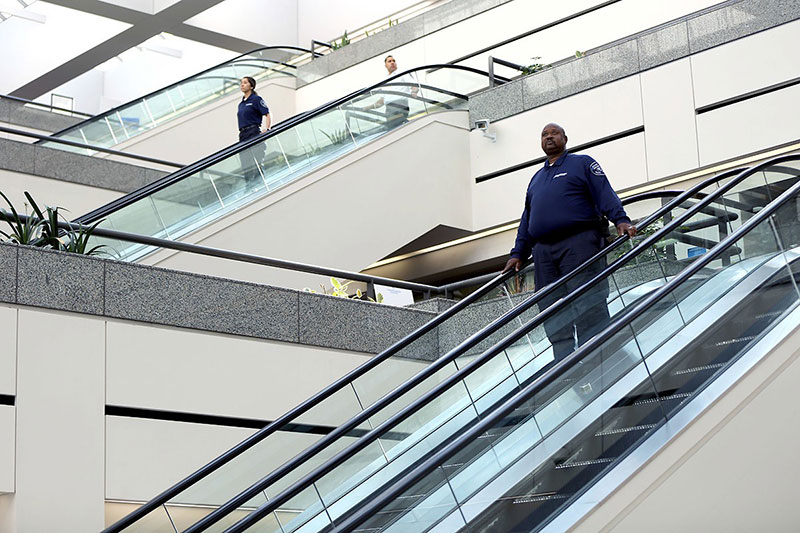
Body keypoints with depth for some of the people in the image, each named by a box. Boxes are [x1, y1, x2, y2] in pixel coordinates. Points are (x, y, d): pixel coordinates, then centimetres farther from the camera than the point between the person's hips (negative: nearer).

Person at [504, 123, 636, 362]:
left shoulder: (582, 163, 11)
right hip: (544, 251, 6)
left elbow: (605, 195, -1)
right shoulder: (536, 178, 29)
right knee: (555, 320, 0)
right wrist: (518, 253, 19)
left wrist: (621, 220, -18)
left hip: (579, 243, -6)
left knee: (588, 308, -11)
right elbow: (527, 219, 29)